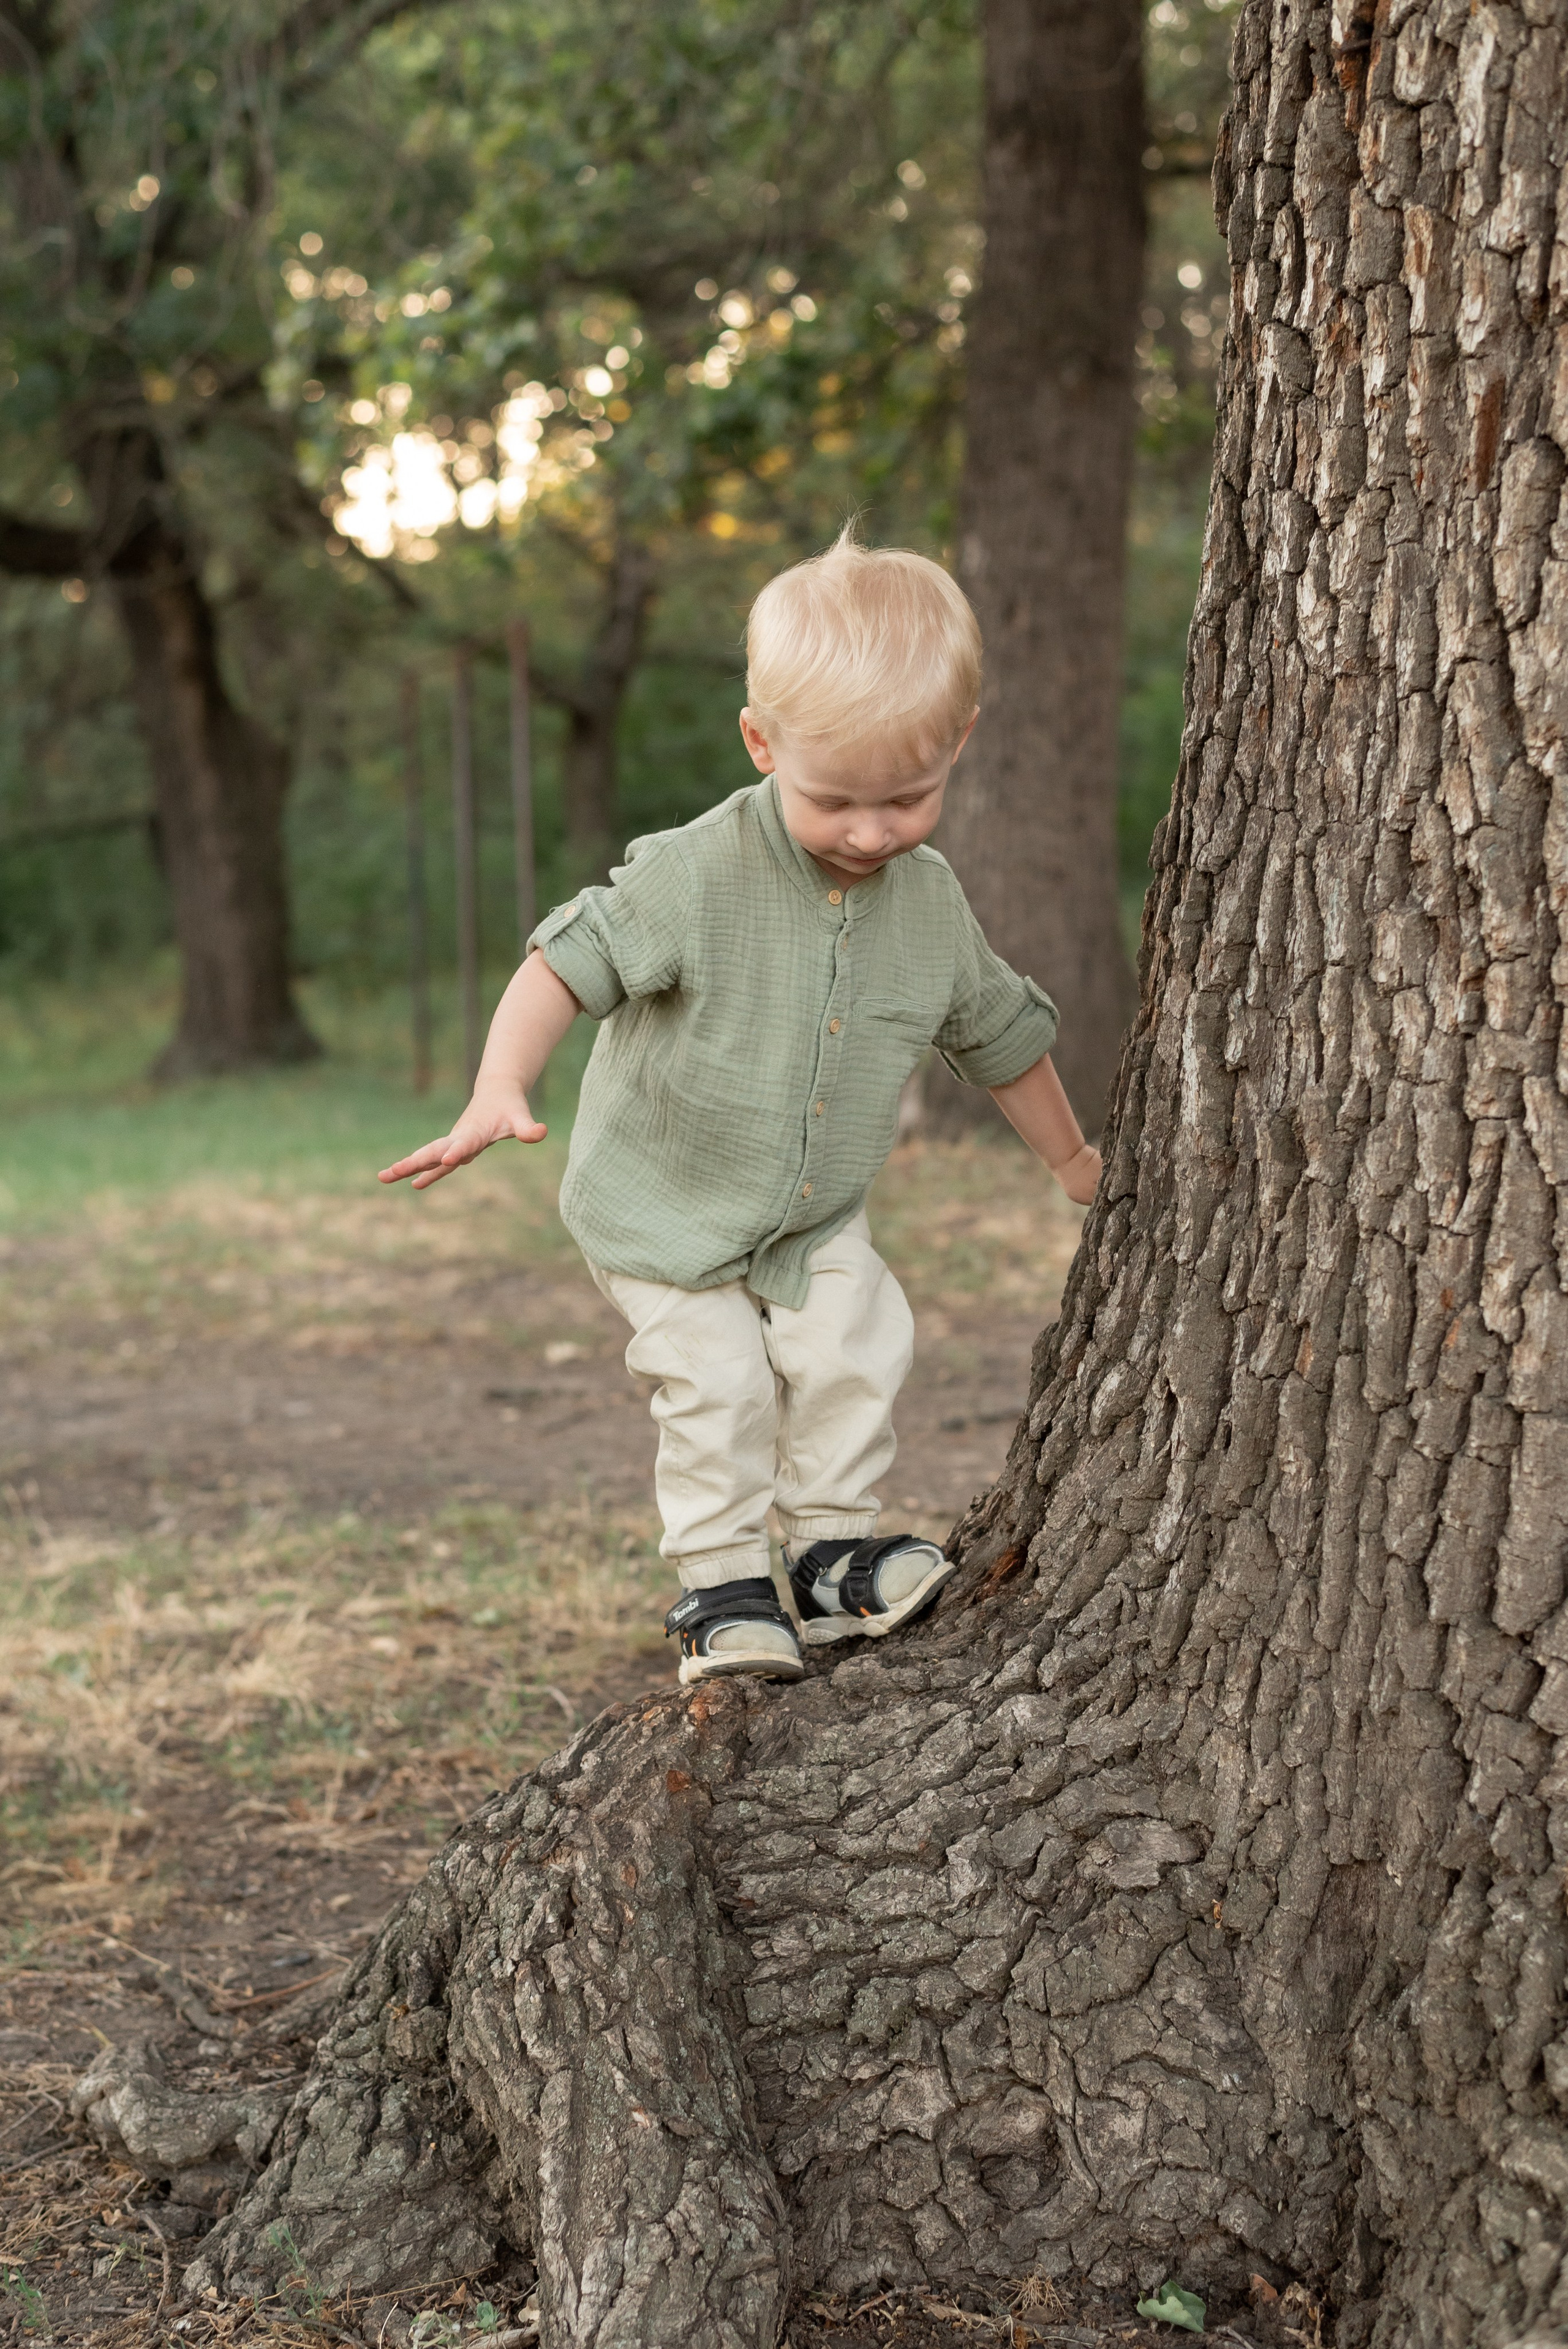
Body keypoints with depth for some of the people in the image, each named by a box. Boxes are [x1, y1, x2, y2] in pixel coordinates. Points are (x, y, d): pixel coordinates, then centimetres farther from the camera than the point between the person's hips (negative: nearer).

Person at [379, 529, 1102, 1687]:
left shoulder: (932, 905, -8)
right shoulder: (696, 875, -26)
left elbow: (1000, 1034, 8)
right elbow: (570, 963, -25)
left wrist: (1075, 1162, 20)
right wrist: (499, 1093, -40)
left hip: (819, 1217, 4)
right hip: (666, 1211, -4)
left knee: (855, 1350, -8)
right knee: (715, 1384, -9)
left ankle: (837, 1549, 11)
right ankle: (721, 1583, 8)